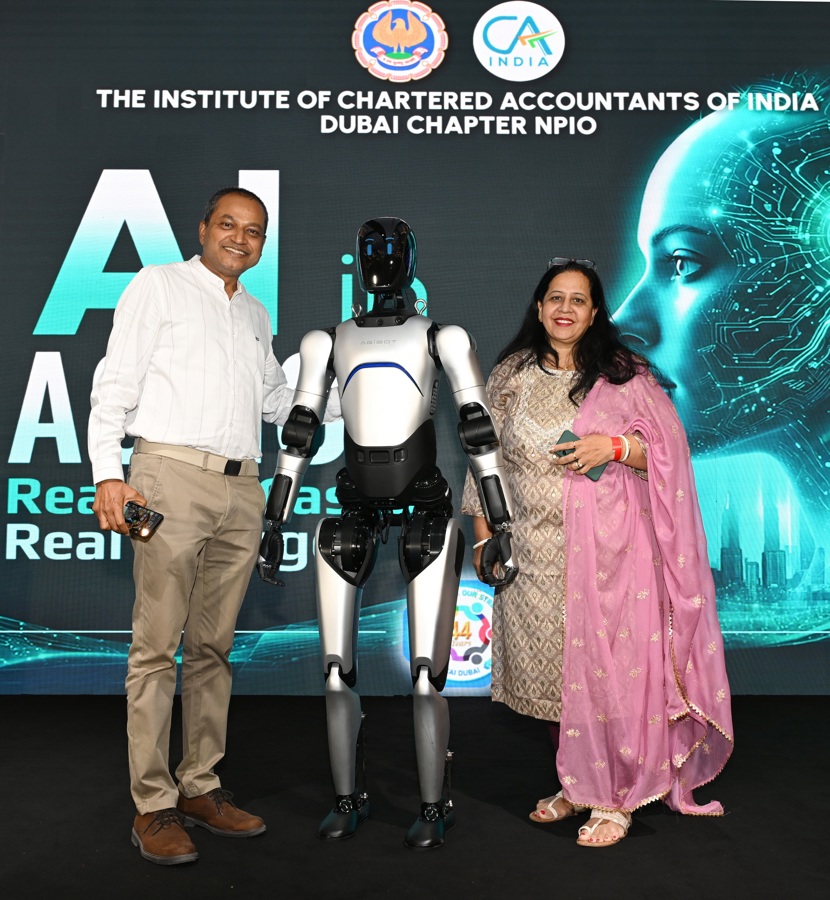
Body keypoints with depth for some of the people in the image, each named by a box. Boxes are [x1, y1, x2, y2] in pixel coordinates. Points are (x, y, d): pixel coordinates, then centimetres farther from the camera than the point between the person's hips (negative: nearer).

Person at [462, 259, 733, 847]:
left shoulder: (624, 374, 0)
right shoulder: (510, 376, 9)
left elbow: (667, 450, 0)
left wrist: (614, 447, -18)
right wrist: (484, 533, 10)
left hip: (606, 550, -3)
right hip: (534, 550, 4)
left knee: (606, 666, -1)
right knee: (553, 667, 10)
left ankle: (616, 798, 15)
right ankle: (574, 782, 28)